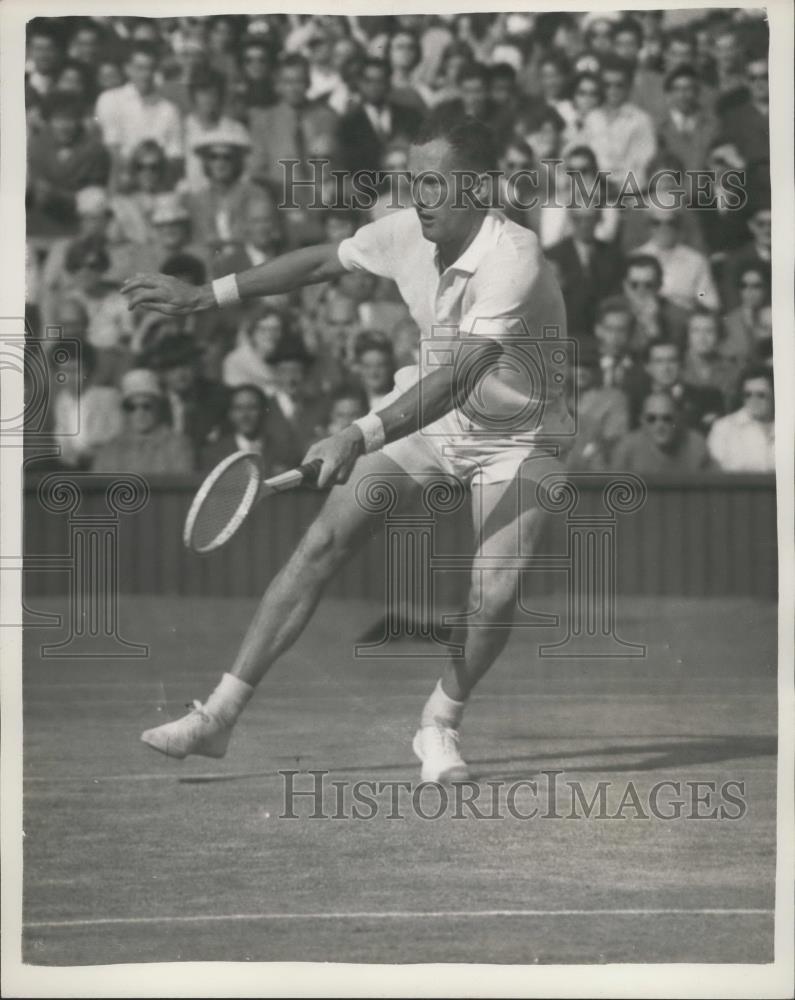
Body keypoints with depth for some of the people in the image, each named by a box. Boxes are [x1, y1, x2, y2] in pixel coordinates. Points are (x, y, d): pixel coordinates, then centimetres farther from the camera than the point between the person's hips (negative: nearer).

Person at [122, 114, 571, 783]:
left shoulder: (513, 260, -33)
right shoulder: (406, 233, -12)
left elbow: (456, 377, -41)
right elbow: (320, 262, 7)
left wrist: (361, 438, -49)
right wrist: (205, 296, 6)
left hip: (517, 437, -5)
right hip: (426, 412, 5)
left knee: (495, 600, -22)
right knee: (322, 545, -5)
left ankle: (440, 726, 8)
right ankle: (220, 715, -1)